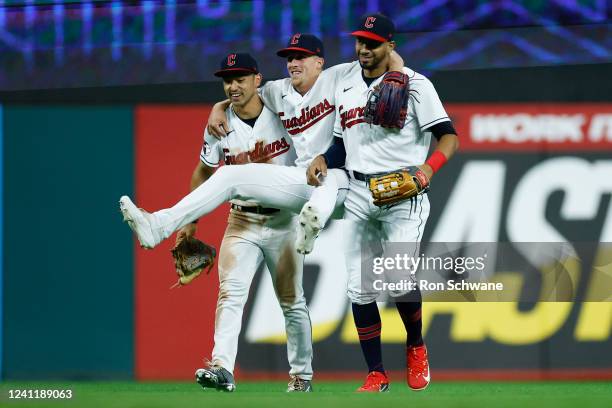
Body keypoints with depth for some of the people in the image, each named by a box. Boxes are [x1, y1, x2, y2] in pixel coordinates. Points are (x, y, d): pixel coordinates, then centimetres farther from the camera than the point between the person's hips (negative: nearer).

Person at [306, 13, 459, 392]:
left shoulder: (414, 84, -5)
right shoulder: (345, 86, 13)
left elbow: (449, 137, -10)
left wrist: (429, 166, -28)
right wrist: (323, 159, 2)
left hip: (403, 194, -5)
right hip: (358, 195, 5)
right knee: (359, 287, 0)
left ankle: (416, 347, 10)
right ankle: (376, 374, 9)